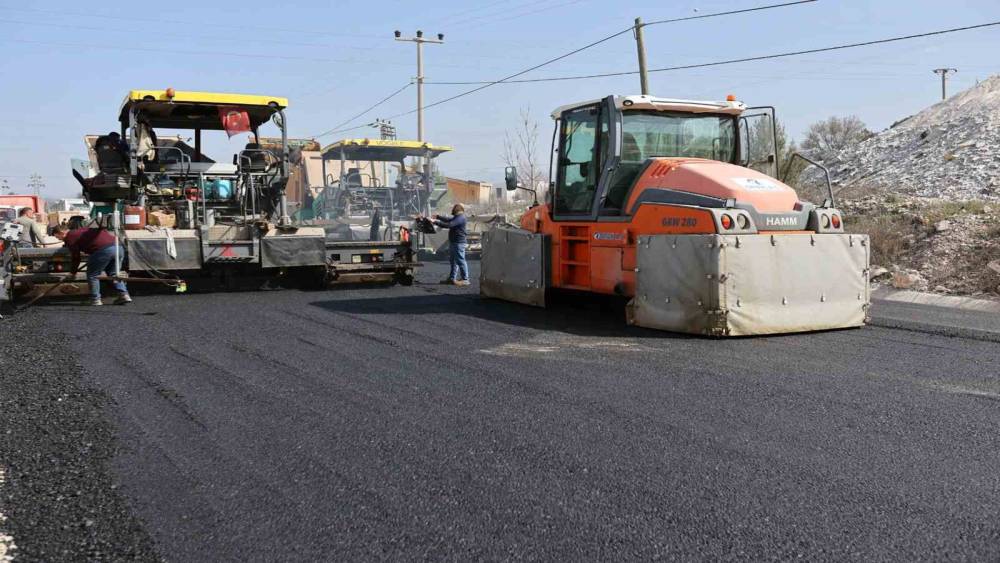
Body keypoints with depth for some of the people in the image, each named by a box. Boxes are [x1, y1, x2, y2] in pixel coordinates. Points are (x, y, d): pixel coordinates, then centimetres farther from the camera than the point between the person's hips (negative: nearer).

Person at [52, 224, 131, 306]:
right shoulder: (82, 231, 33)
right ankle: (124, 295, 13)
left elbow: (76, 257, 9)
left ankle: (96, 300, 8)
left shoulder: (70, 237, 9)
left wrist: (73, 272, 24)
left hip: (104, 250, -8)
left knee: (92, 275, 8)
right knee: (113, 274, 22)